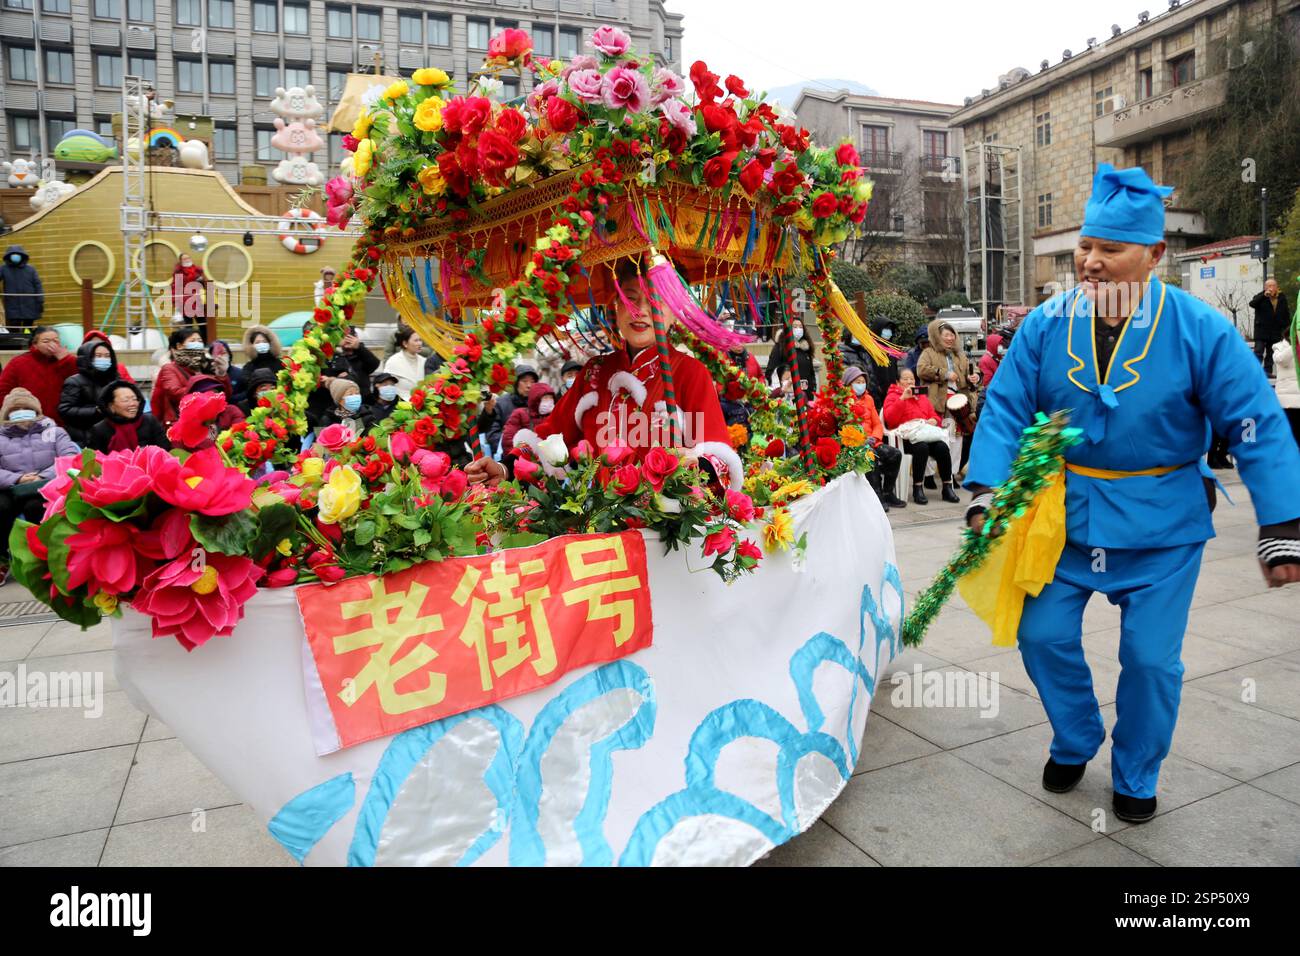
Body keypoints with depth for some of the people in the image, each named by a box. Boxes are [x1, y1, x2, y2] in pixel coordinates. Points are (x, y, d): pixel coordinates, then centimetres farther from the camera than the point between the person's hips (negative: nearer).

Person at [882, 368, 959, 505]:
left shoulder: (922, 395, 30)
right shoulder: (893, 396, 12)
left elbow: (935, 415, 26)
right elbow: (890, 419, -6)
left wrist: (934, 420, 2)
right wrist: (903, 398, -10)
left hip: (927, 430, 5)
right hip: (908, 434, -5)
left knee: (942, 446, -27)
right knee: (922, 447, -36)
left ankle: (948, 487, -21)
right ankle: (917, 489, -26)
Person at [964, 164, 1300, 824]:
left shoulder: (1200, 331, -13)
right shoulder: (1045, 326, -7)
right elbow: (1005, 410, -6)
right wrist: (986, 493, -18)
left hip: (1161, 524, -2)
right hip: (1065, 513, 2)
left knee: (1150, 656, 4)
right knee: (1043, 635, 6)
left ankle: (1135, 776, 30)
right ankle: (1075, 742, 35)